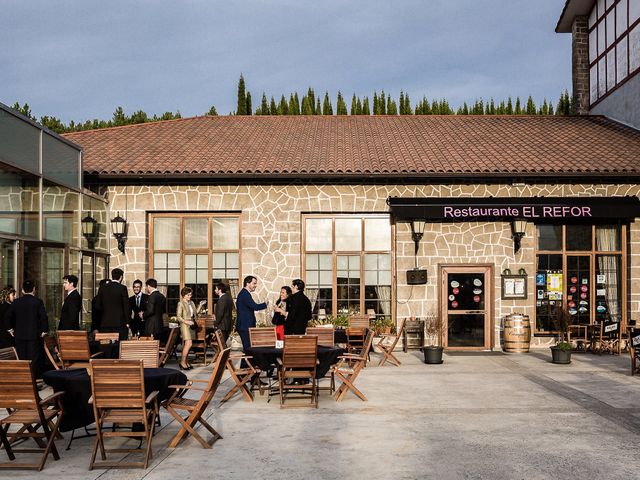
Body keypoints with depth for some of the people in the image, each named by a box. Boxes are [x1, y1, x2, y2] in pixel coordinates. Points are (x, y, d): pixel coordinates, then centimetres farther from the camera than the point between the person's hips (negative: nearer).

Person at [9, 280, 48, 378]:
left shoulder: (16, 302, 2)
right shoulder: (38, 302, -8)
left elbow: (10, 317, 9)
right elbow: (43, 317, -12)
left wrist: (14, 328, 25)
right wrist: (44, 330, -1)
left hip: (19, 335, 3)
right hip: (34, 335, -3)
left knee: (22, 359, 8)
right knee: (34, 358, 0)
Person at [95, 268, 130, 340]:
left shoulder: (102, 288, 6)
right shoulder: (122, 288, -7)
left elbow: (98, 306, 10)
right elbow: (126, 306, -7)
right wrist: (127, 322, 0)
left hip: (105, 323, 4)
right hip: (119, 323, -4)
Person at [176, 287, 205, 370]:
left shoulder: (192, 303, 14)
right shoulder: (181, 304, -6)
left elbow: (196, 312, 13)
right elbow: (178, 317, -10)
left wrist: (200, 305, 5)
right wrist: (187, 322, -20)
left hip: (192, 325, 7)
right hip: (185, 325, -7)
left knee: (186, 344, 9)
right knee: (189, 344, -15)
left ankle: (185, 362, 13)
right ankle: (183, 362, -7)